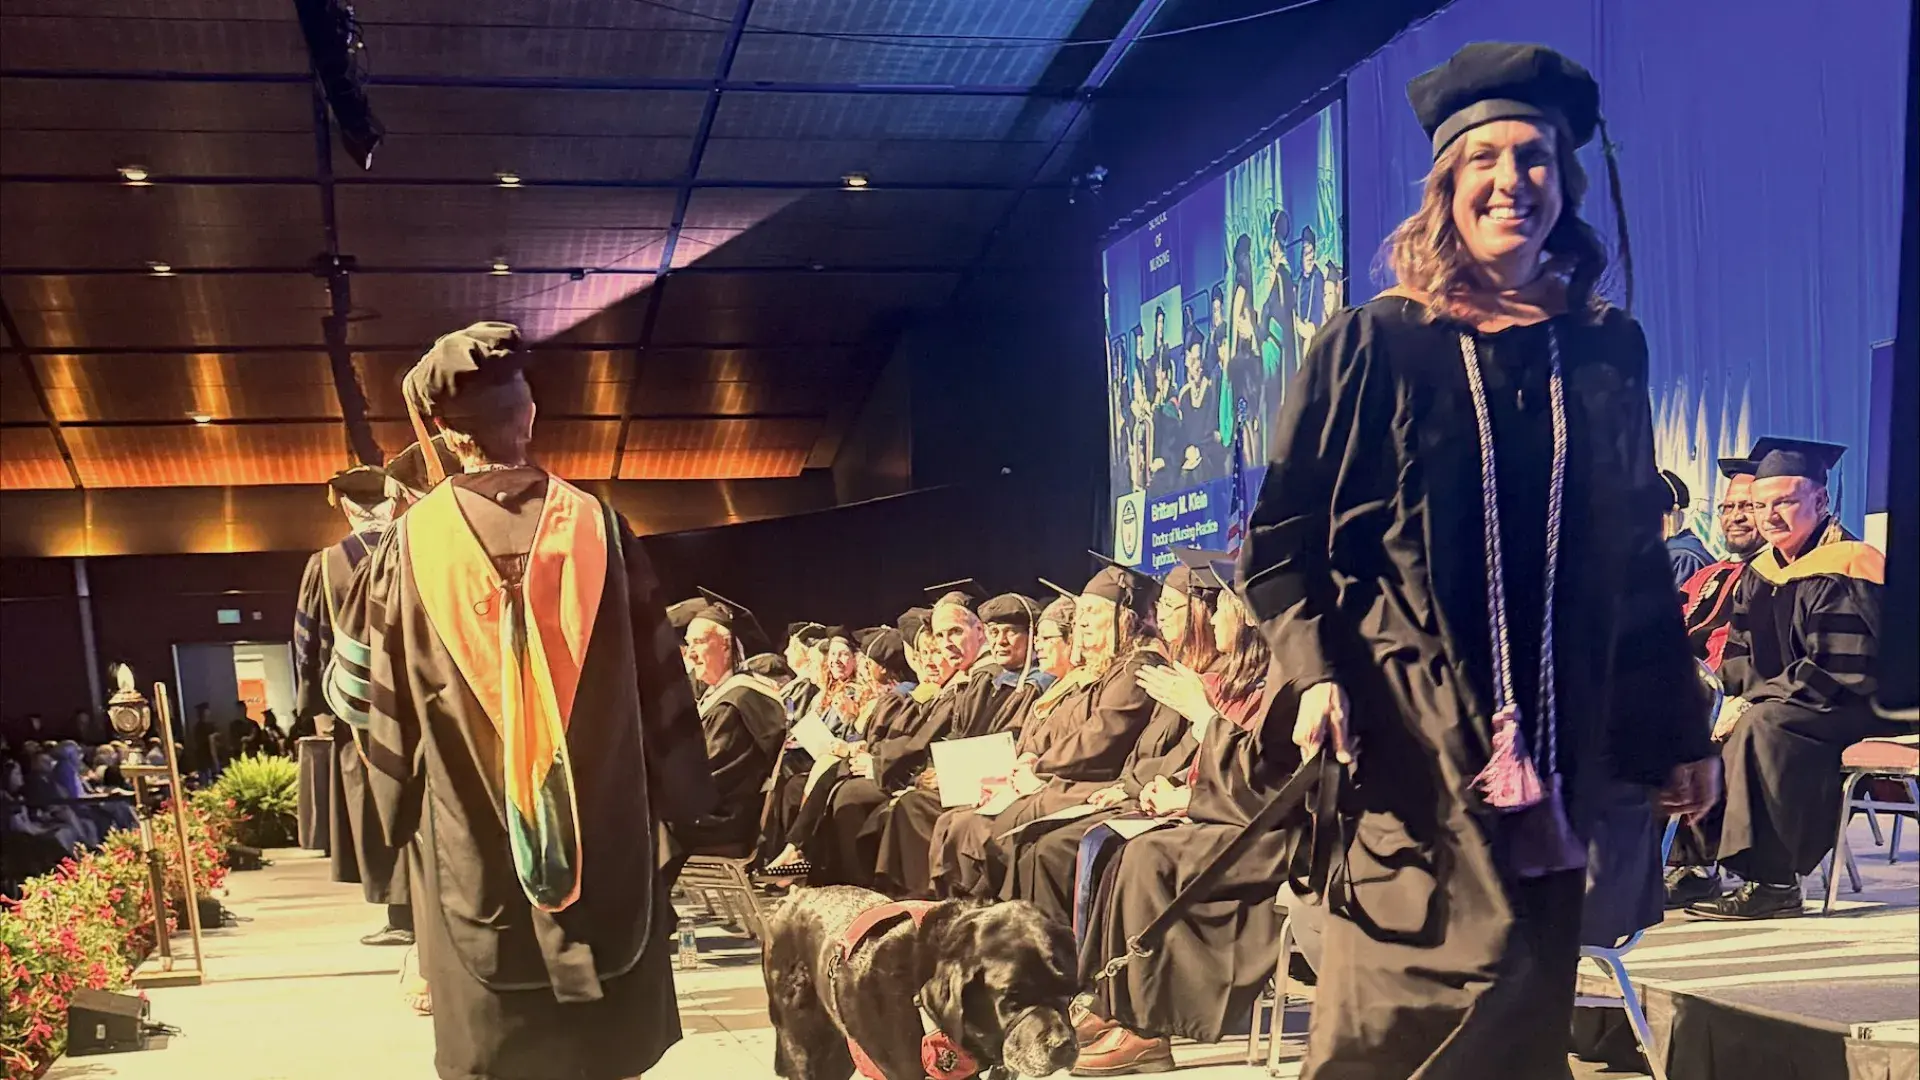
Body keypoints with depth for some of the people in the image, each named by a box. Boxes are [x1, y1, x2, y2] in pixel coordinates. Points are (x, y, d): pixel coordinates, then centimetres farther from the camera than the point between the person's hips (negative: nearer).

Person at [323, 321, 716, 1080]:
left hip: (474, 856, -1)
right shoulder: (596, 526, -6)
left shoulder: (411, 545, -8)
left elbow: (359, 690, 0)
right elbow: (658, 679, -2)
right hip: (604, 846, 1)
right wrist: (673, 810, 8)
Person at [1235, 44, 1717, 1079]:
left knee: (1527, 996, 5)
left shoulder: (1607, 350, 10)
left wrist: (1678, 731, 15)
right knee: (1483, 964, -14)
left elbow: (1639, 558, 15)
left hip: (1561, 734, 4)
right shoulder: (1372, 344, 0)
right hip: (1413, 726, -4)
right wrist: (1316, 675, -16)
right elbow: (1279, 539, 0)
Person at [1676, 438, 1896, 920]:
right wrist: (1738, 697, -7)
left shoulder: (1843, 570, -18)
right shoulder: (1761, 571, 9)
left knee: (1762, 725, -33)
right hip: (1785, 703, 9)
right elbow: (1739, 653, 14)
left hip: (1861, 705, -9)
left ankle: (1772, 884, -30)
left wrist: (1751, 703, -22)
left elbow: (1835, 672, -25)